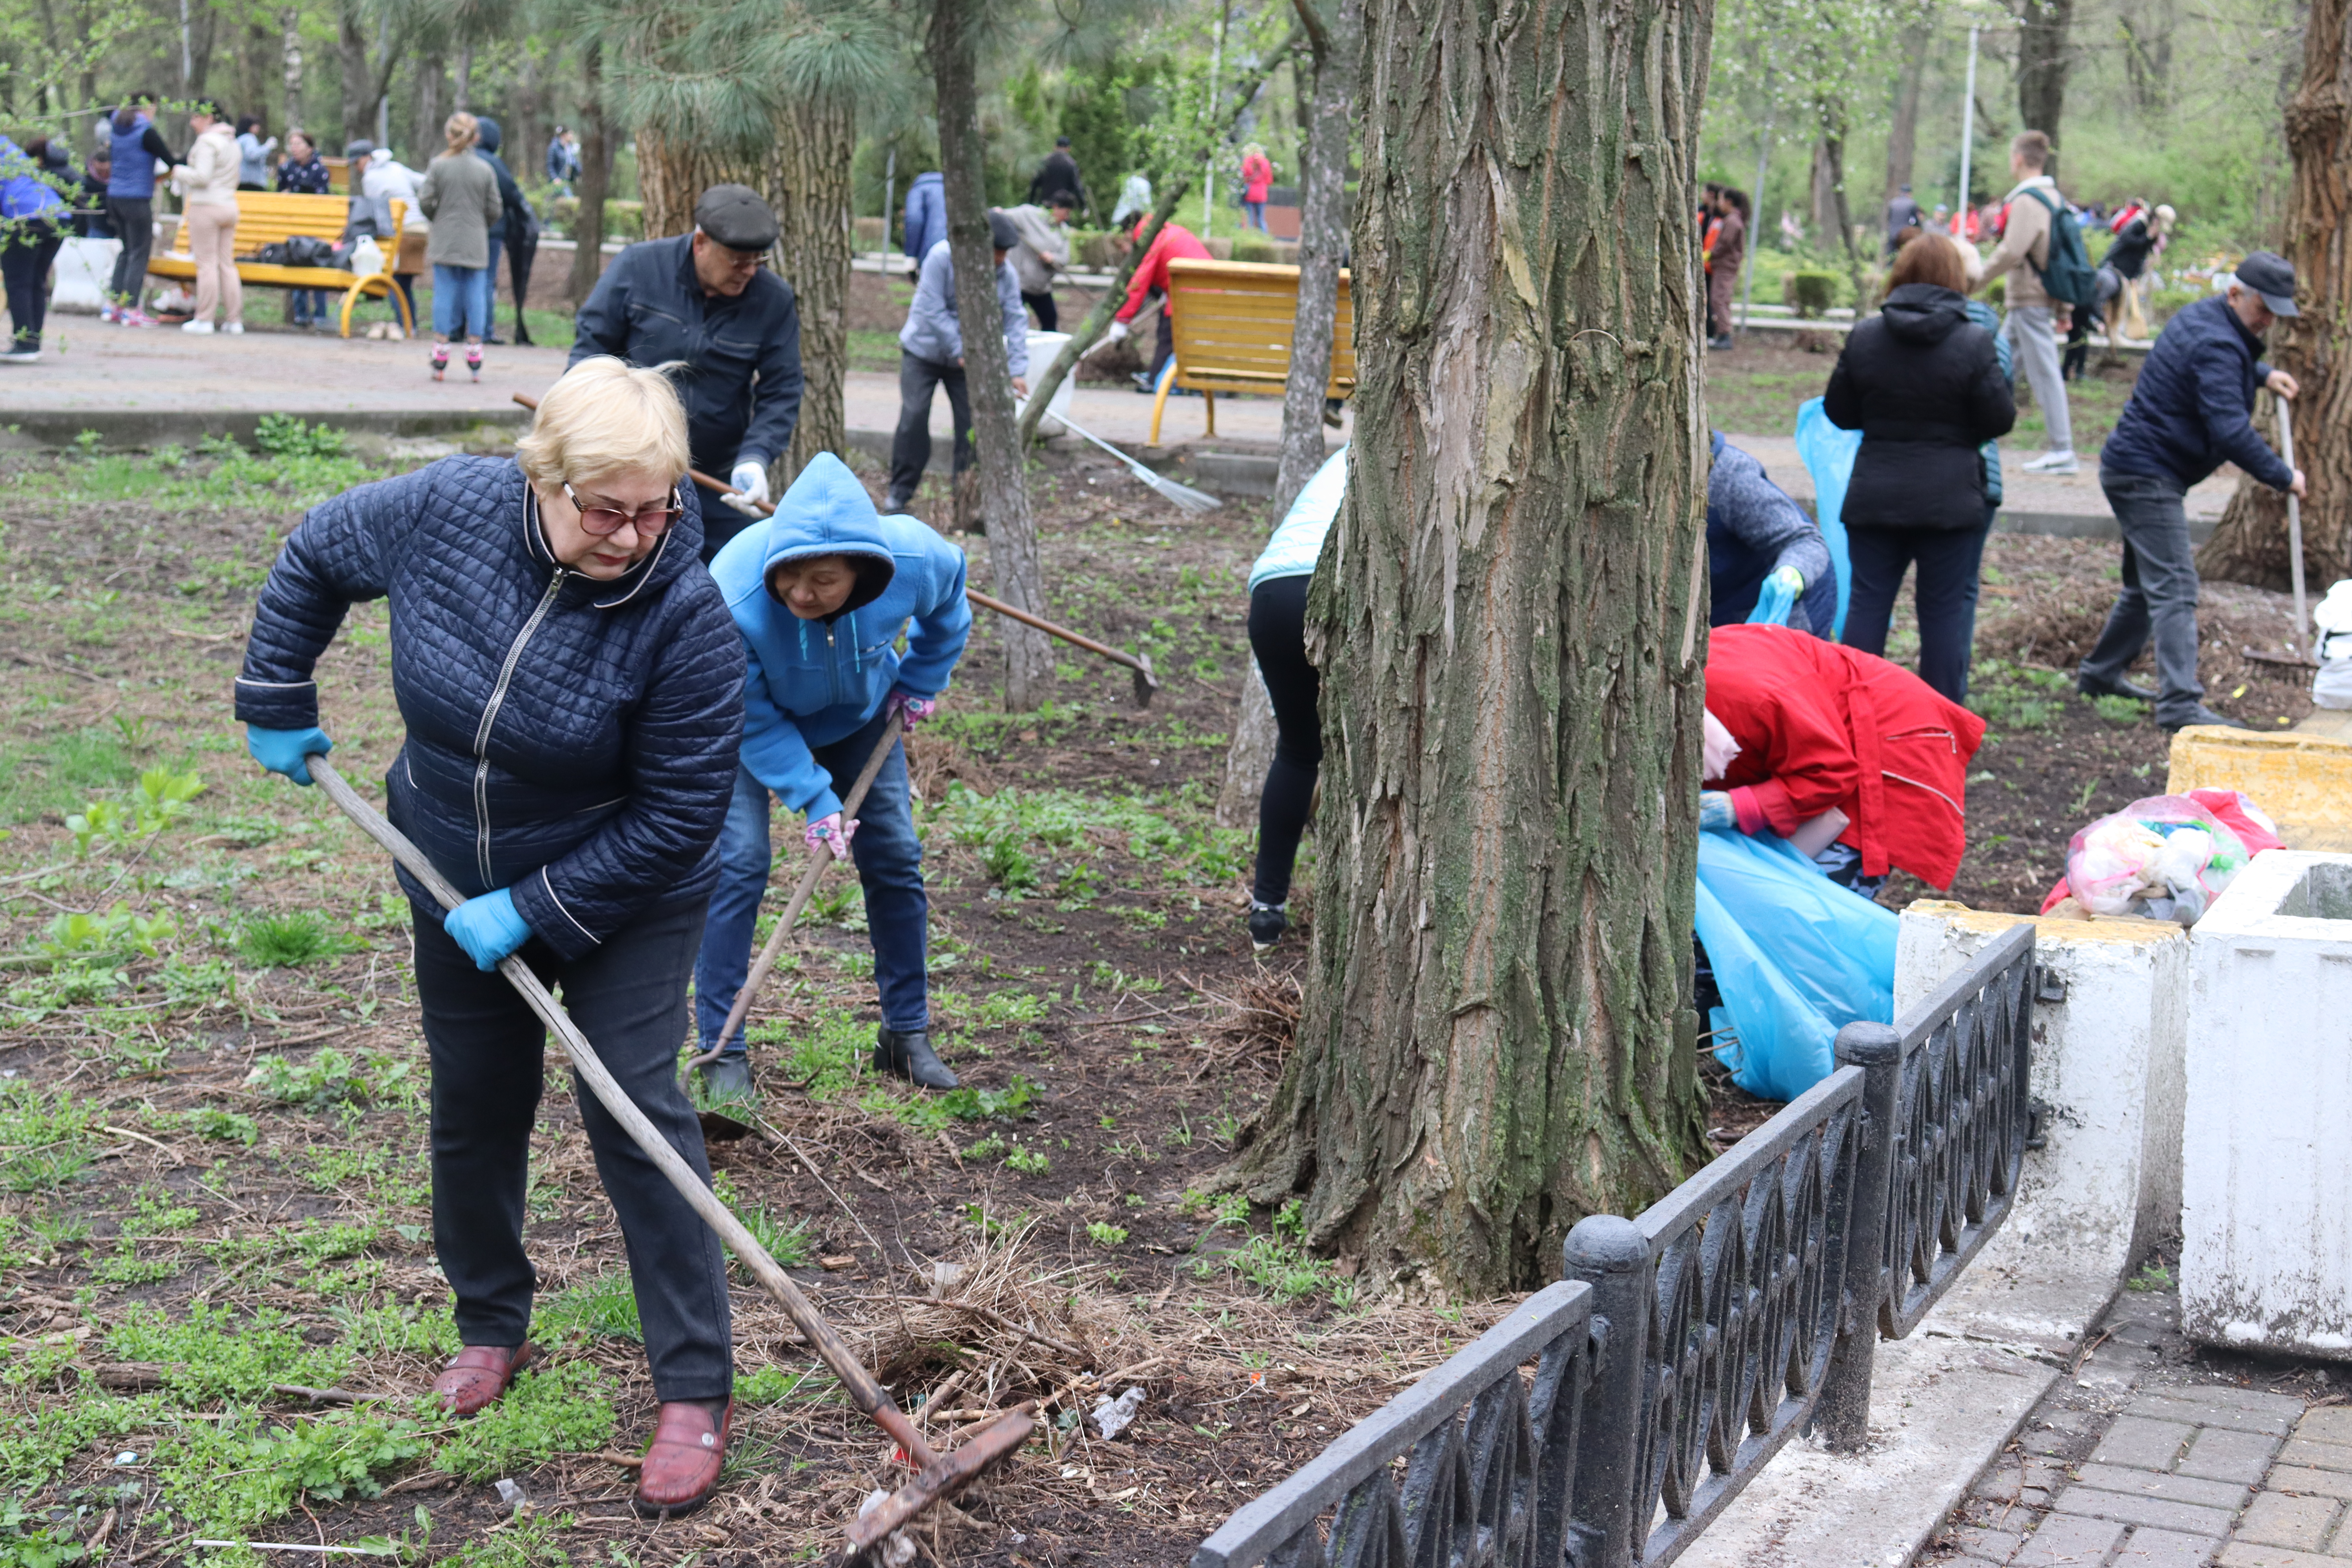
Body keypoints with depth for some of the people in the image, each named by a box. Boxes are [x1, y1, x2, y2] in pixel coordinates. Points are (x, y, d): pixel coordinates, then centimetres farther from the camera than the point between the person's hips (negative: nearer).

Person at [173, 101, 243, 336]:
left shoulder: (207, 141, -11)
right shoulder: (232, 142, 16)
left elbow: (202, 176, -19)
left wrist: (179, 172, -1)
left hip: (206, 206, -8)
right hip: (229, 206, 8)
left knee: (207, 264, -5)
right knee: (227, 264, 8)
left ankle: (204, 319, -4)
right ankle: (234, 319, 7)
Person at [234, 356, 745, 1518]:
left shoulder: (685, 616, -29)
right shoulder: (445, 508, -20)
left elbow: (677, 818, -24)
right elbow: (315, 558, 2)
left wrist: (534, 910, -22)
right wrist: (277, 704, 4)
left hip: (623, 899, -4)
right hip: (456, 886, 4)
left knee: (634, 1112, -9)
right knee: (474, 1110, 15)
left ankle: (696, 1393, 0)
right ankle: (491, 1330, 36)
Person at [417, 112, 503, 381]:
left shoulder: (438, 165, -5)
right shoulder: (486, 170, -1)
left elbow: (425, 202, -6)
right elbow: (495, 210, 1)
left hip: (444, 243, 0)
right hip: (476, 245, 1)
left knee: (444, 295, 4)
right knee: (476, 296, 5)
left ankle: (440, 361, 4)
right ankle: (474, 362, 5)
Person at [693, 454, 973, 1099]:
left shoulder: (917, 558, -34)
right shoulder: (734, 594, -41)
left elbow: (949, 599, -5)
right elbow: (752, 715, -26)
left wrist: (921, 681, 0)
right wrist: (813, 797, -27)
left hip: (858, 710, 3)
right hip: (753, 714, -3)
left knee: (895, 856, 3)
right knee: (738, 859, -16)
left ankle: (907, 1034, 18)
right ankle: (722, 1052, -6)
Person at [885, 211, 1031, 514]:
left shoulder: (1006, 273, -7)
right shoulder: (941, 257, -20)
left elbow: (1016, 320, -9)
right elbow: (933, 310, -21)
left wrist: (1018, 369, -19)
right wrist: (959, 352, -23)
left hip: (968, 355, 3)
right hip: (924, 350, -3)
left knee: (971, 421, -2)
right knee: (913, 417, -9)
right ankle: (900, 489, 1)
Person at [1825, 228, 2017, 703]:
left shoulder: (1864, 337, -2)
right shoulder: (1975, 343, -10)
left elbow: (1839, 413, 6)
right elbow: (2000, 420, -7)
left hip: (1874, 498, 2)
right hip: (1951, 499, -2)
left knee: (1867, 602, 9)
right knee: (1947, 608, 6)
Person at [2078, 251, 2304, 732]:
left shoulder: (2202, 317, 12)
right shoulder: (2215, 345, -21)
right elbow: (2231, 431, -27)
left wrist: (2263, 374, 18)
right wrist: (2283, 477, -18)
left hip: (2134, 470, 11)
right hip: (2148, 476, -11)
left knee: (2148, 583, 21)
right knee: (2175, 589, -16)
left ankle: (2100, 674, 32)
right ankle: (2180, 702, -24)